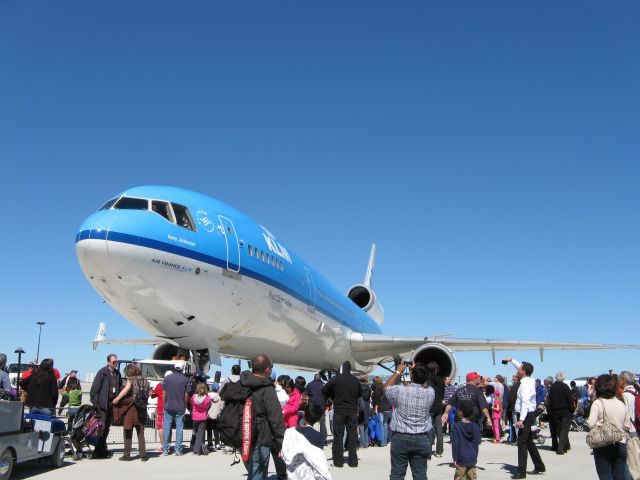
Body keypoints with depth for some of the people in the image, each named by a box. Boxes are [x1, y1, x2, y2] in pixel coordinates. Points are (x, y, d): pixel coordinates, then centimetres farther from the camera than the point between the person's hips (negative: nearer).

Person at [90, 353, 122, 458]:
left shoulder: (117, 373, 12)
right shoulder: (102, 372, -7)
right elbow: (94, 388, -9)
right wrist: (95, 402, -14)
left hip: (113, 403, 6)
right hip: (103, 404, -6)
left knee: (107, 427, 12)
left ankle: (102, 449, 21)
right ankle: (98, 450, -3)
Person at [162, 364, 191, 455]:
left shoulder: (167, 378, 0)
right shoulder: (185, 379, -2)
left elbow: (164, 393, 2)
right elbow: (186, 395, 0)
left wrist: (164, 405, 11)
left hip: (168, 407, 1)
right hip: (180, 408, -1)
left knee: (167, 428, 7)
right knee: (179, 428, 3)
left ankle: (165, 450, 10)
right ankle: (178, 450, 4)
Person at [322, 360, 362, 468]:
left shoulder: (336, 379, -8)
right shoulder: (356, 380, 2)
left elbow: (324, 390, -2)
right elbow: (359, 394, 14)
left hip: (339, 411, -3)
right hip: (352, 411, 3)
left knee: (338, 436, 4)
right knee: (352, 436, 8)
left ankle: (338, 461, 5)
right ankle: (353, 461, 11)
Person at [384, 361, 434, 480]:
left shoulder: (400, 391, -15)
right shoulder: (430, 392, -8)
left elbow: (386, 387, 7)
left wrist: (398, 371, 11)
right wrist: (416, 370, 9)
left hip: (400, 438, -2)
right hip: (422, 439, 2)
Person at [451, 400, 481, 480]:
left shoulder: (456, 427, -12)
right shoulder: (475, 426, 3)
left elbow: (455, 444, -12)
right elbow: (477, 443, 7)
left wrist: (455, 458, -7)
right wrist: (475, 456, 17)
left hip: (461, 459, -4)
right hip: (472, 458, 4)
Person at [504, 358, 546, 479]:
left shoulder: (526, 384, -21)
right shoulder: (528, 380, 7)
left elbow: (525, 402, -28)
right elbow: (521, 369, 29)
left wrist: (521, 419, -32)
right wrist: (512, 360, 36)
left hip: (526, 415, -10)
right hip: (528, 414, 10)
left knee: (522, 442, -8)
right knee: (529, 442, 19)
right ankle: (539, 466, 29)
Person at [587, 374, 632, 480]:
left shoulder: (597, 403, -11)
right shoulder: (622, 404, 4)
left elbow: (591, 424, -18)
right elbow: (628, 427, 8)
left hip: (603, 447, -4)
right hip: (620, 445, 5)